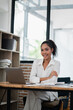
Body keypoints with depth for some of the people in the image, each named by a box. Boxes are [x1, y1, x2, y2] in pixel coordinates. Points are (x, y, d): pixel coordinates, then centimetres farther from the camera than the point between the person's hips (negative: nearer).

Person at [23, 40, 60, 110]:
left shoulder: (56, 63, 1)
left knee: (32, 92, -34)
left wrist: (39, 79, -10)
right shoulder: (36, 62, 11)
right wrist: (47, 78, -13)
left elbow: (53, 81, -13)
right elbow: (31, 79, -5)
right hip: (37, 91, 3)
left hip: (50, 93, -2)